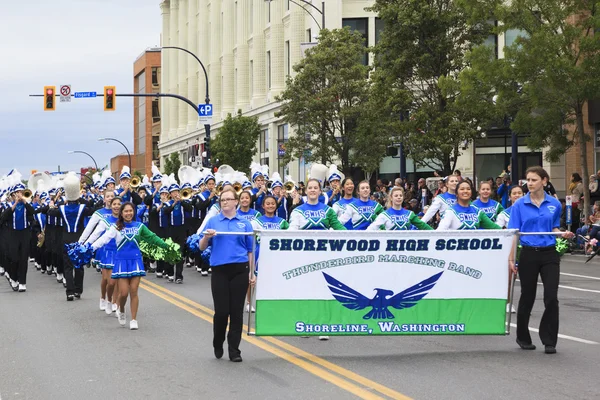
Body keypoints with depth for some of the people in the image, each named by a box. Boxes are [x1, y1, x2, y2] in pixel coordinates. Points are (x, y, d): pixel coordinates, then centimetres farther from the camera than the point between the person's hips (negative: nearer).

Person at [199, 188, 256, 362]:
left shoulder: (245, 223, 8)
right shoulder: (213, 221, 7)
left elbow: (250, 250, 10)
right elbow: (202, 247, 6)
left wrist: (252, 273, 6)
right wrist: (207, 236, -14)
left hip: (240, 270, 1)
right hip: (219, 270, 0)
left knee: (236, 311, 0)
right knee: (221, 311, -4)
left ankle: (234, 350, 8)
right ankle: (218, 344, 21)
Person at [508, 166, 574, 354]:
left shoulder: (554, 204, 4)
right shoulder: (519, 205, -2)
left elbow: (554, 229, 14)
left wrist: (563, 234, -8)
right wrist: (511, 258, -9)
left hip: (549, 254, 1)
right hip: (529, 254, -1)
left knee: (551, 297, -8)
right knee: (527, 296, 8)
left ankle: (549, 340, 1)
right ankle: (523, 338, 24)